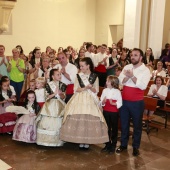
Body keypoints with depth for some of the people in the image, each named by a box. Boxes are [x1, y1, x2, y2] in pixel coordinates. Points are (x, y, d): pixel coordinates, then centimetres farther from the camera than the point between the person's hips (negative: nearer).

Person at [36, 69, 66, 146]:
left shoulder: (62, 85, 5)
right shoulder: (48, 85, 0)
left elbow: (63, 97, 3)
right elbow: (47, 97, -3)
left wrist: (60, 93, -17)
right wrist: (54, 93, -15)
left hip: (59, 106, 1)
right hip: (50, 105, -1)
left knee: (58, 123, -2)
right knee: (47, 122, -5)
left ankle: (57, 140, 8)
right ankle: (47, 140, 5)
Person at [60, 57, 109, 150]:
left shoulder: (94, 77, 3)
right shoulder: (78, 76, 6)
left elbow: (96, 91, 5)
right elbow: (76, 89, 2)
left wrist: (90, 87, -14)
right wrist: (85, 88, -12)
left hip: (90, 100, -1)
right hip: (79, 100, 1)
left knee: (89, 119, -6)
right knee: (78, 119, -7)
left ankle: (87, 141, 5)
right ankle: (80, 141, 5)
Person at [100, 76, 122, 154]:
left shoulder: (117, 91, -6)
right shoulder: (105, 90, 4)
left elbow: (119, 103, -8)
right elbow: (101, 101, 5)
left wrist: (113, 103, -23)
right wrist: (103, 102, -16)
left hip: (114, 112, -3)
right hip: (106, 111, 3)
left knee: (114, 129, 6)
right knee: (107, 128, 11)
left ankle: (113, 145, 17)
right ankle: (107, 144, 24)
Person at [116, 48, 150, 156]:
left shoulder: (145, 70, -8)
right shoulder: (126, 67, 4)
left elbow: (143, 86, -20)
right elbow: (120, 81, -5)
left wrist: (132, 76, -25)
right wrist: (127, 76, -23)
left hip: (137, 102, -4)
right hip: (124, 100, 4)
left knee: (137, 125, 10)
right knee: (124, 123, 15)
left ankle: (136, 146, 25)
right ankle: (123, 144, 30)